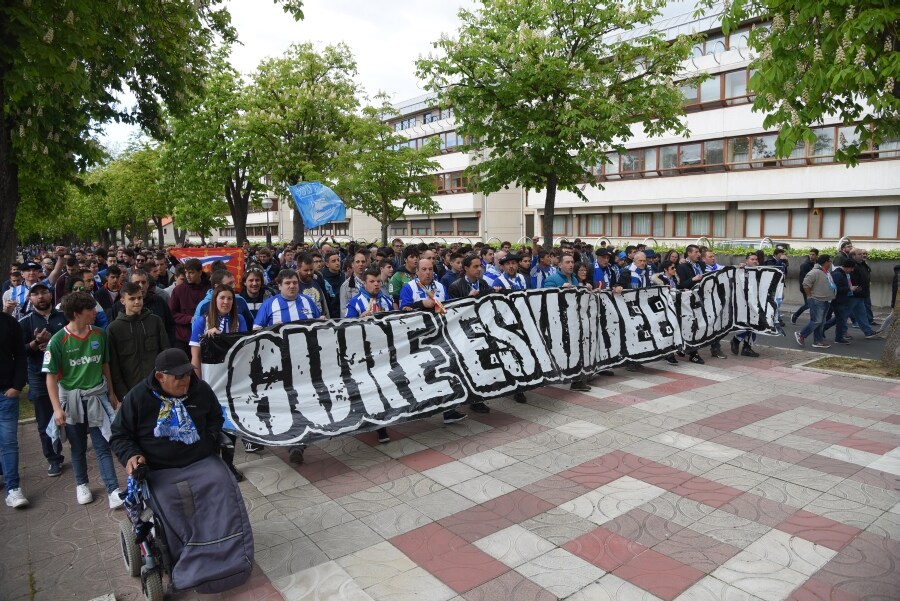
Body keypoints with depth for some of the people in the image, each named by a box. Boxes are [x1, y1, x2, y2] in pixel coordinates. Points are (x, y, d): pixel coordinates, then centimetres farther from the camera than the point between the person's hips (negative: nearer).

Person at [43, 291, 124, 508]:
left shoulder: (99, 335, -2)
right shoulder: (58, 341, -12)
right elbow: (51, 376, -9)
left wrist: (111, 393, 12)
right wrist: (57, 408, -13)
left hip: (97, 397, 2)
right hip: (71, 399, -1)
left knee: (103, 446, 0)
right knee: (78, 447, 13)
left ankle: (113, 490, -1)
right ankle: (82, 484, 33)